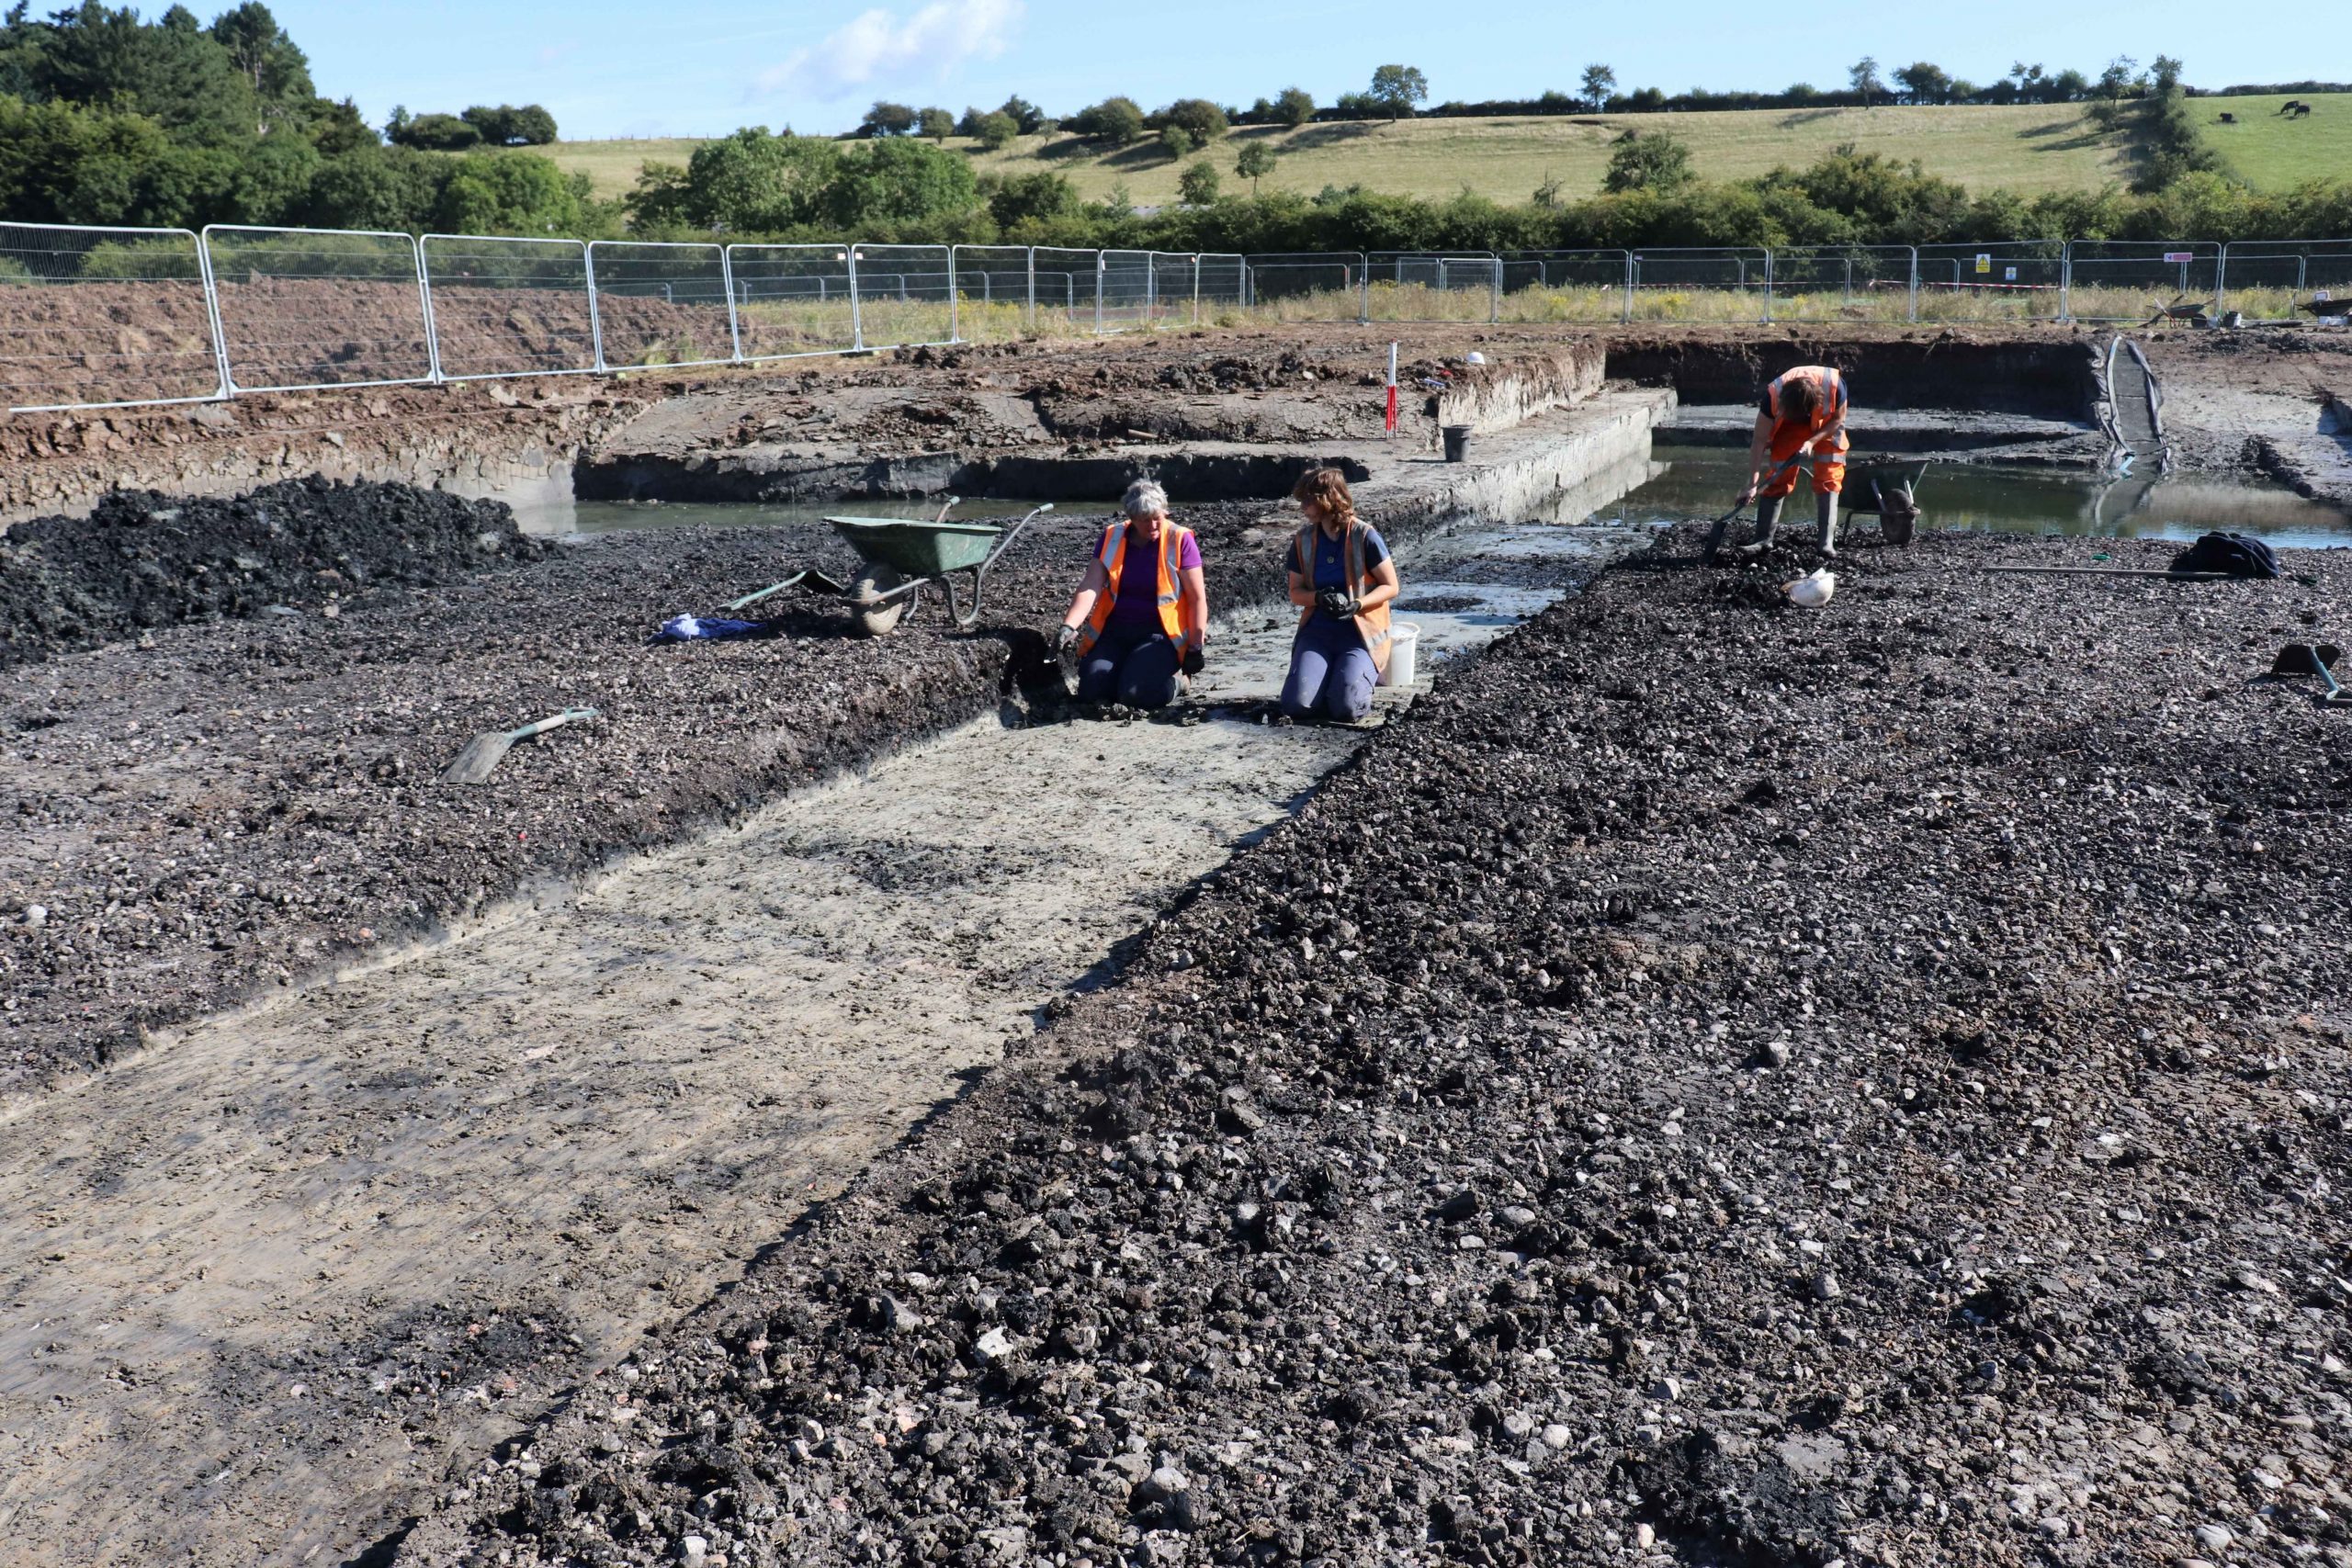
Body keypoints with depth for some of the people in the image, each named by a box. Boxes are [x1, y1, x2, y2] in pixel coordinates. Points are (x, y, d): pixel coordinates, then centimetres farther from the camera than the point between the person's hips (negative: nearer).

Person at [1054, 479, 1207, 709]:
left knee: (1136, 693, -26)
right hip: (1114, 630, 3)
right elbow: (1090, 587, -9)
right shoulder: (1112, 538, 1)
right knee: (1092, 690, -18)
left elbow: (1197, 598, -4)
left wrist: (1196, 647, -7)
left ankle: (1171, 676, 8)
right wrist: (1069, 626, -24)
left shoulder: (1180, 541, -7)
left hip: (1159, 633, -3)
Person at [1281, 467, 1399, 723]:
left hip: (1360, 632, -3)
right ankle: (1334, 674, 15)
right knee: (1296, 704, -18)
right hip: (1317, 630, 4)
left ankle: (1365, 674, 12)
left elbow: (1391, 587, -4)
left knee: (1346, 708, -24)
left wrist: (1357, 604, -22)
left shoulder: (1365, 536, -9)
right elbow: (1295, 593, 9)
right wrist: (1319, 598, -14)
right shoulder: (1303, 541, 3)